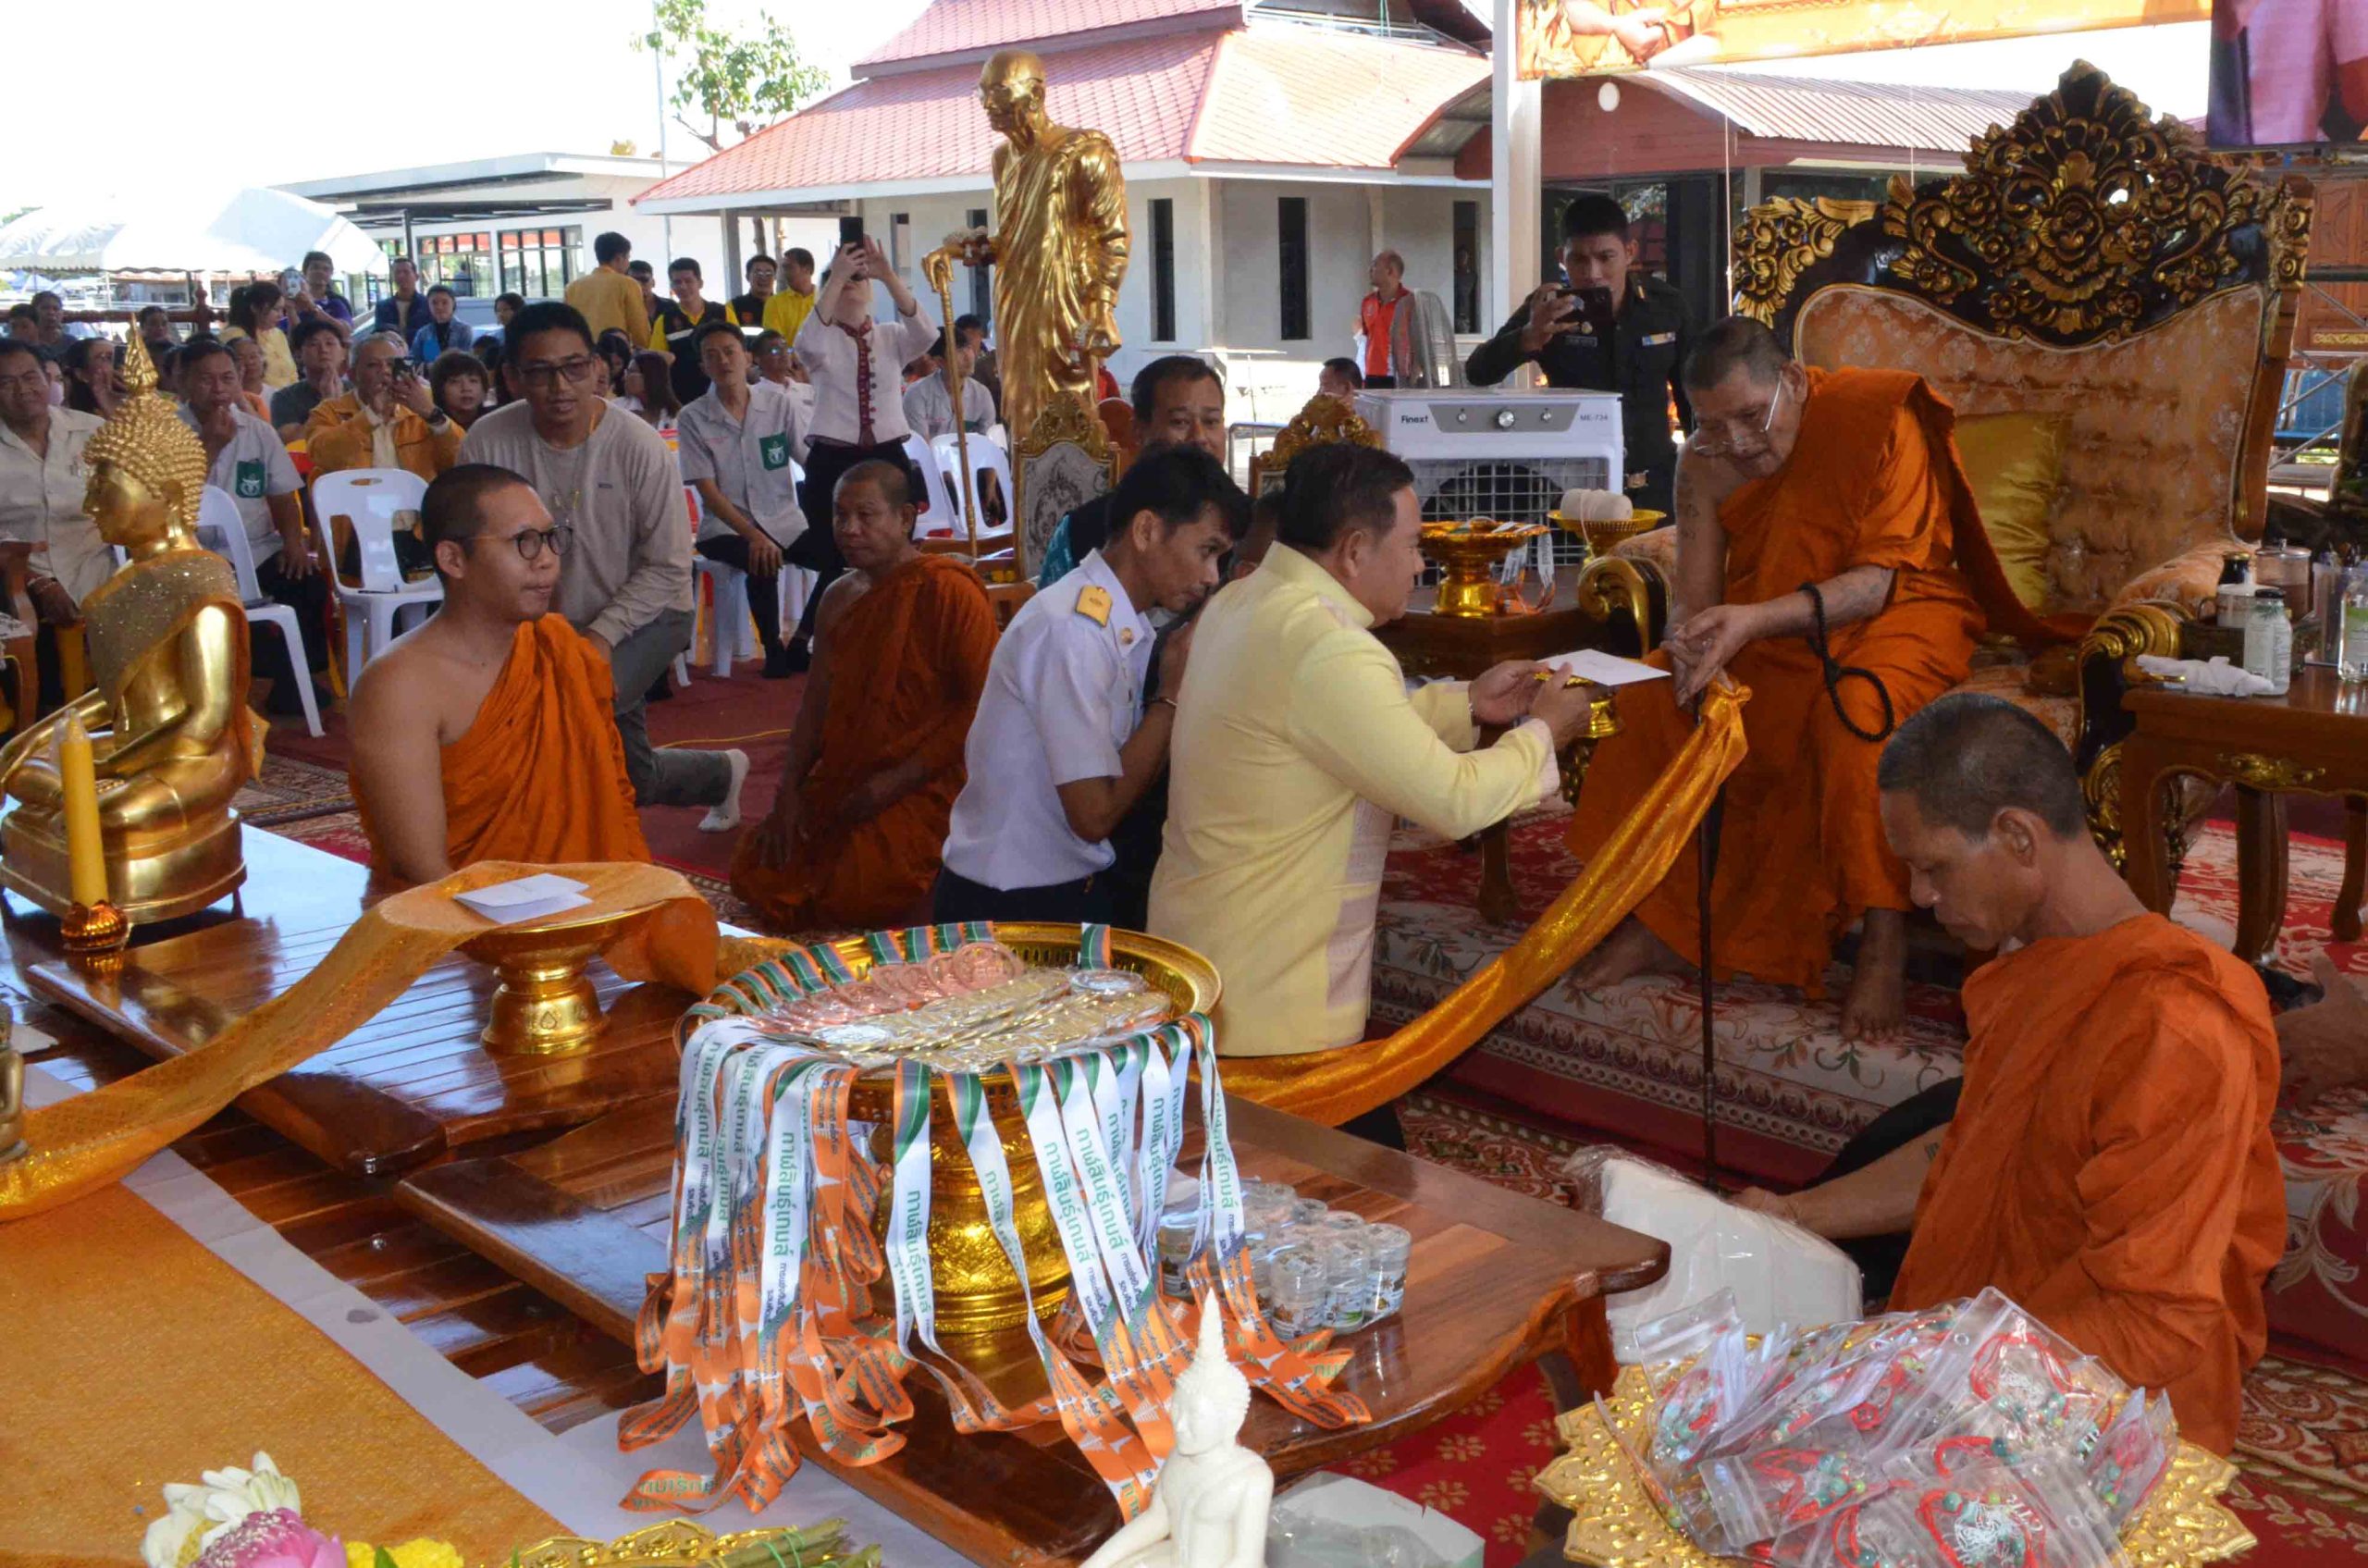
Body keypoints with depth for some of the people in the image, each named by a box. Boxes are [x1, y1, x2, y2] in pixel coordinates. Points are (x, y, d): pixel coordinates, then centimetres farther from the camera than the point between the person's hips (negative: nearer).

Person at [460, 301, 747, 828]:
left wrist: (603, 634, -23)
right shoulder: (488, 443, -15)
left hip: (645, 616, -3)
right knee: (635, 779, 15)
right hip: (545, 622, 3)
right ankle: (724, 774, 47)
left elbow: (668, 567, -14)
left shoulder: (639, 447, -19)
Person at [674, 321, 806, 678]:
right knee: (762, 563, -34)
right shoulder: (693, 418, -4)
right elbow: (708, 491, -8)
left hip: (785, 522, 3)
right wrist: (753, 536, -21)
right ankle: (773, 649, -12)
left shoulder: (779, 403, 2)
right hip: (725, 527, -3)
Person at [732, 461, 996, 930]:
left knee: (858, 897, -25)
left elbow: (981, 707, -17)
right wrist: (789, 791, 1)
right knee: (755, 874, -4)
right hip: (839, 784, 8)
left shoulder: (949, 591, -12)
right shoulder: (840, 597, 13)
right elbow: (816, 702, 15)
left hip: (923, 788, -8)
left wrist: (896, 782, -19)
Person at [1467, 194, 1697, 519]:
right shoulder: (1549, 309, -8)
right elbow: (1478, 373, -19)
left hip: (1655, 485, 2)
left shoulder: (1667, 306, -2)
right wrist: (1528, 338, -38)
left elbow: (1691, 393, 10)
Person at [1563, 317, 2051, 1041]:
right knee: (1648, 697, -17)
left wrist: (1755, 619, -38)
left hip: (1891, 619, -5)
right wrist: (1692, 645, -31)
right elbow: (1694, 595, -5)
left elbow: (1883, 579, -23)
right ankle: (1659, 918, -4)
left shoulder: (1878, 419, -17)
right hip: (1763, 629, 5)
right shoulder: (1707, 460, -3)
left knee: (1856, 707, -37)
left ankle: (1884, 940, -26)